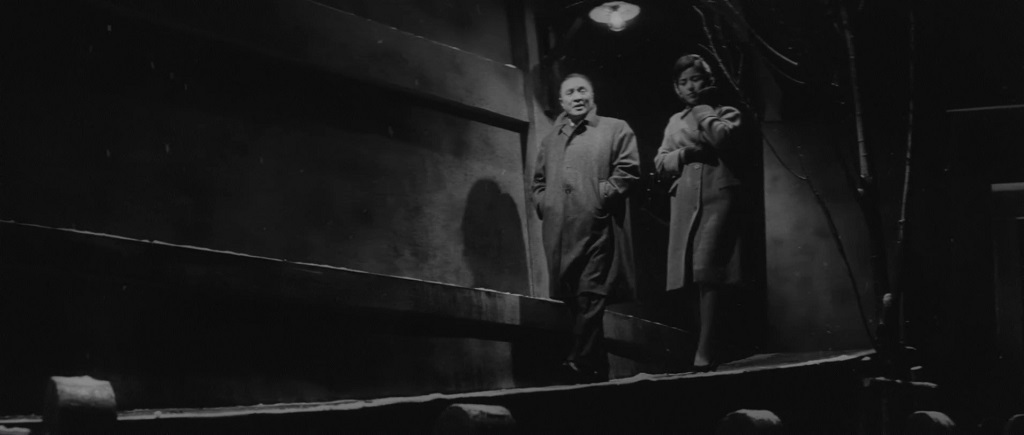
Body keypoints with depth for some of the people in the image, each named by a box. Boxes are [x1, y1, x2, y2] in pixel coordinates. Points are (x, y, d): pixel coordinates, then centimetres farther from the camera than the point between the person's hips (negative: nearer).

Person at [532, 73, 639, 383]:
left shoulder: (616, 130, 10)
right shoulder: (550, 141, 24)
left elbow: (628, 169, -1)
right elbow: (538, 180, 28)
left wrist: (601, 196, -10)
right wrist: (543, 204, 9)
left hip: (597, 226, -5)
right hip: (559, 230, 5)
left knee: (590, 295, -16)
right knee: (573, 298, 5)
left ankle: (583, 362, -22)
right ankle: (598, 368, 12)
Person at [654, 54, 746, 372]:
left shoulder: (725, 113, 11)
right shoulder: (675, 122, 24)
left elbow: (724, 137, -12)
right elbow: (660, 163, 15)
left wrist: (701, 112, 2)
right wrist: (685, 153, -4)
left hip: (718, 197, -5)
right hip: (685, 202, 5)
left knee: (706, 271, -18)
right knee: (693, 275, 1)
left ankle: (705, 353, -22)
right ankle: (711, 348, 7)